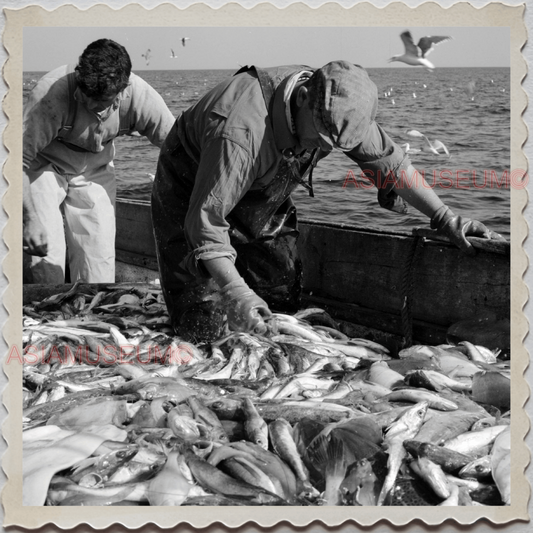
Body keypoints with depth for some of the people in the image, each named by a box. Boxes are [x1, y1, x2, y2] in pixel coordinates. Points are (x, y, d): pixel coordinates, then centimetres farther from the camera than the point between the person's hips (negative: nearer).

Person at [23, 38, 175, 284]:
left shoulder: (141, 97, -26)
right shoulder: (51, 93, -35)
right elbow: (20, 159, -31)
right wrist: (31, 218, -38)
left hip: (95, 171, 3)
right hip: (44, 166, -3)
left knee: (99, 255, -2)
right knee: (47, 253, -12)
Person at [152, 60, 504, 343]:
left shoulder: (337, 108, -20)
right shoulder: (241, 131, -42)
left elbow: (387, 159, -8)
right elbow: (206, 217, -38)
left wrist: (445, 217, -11)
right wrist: (235, 290, -47)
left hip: (261, 200, 6)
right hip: (194, 197, -6)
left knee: (285, 302, 1)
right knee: (204, 329, -15)